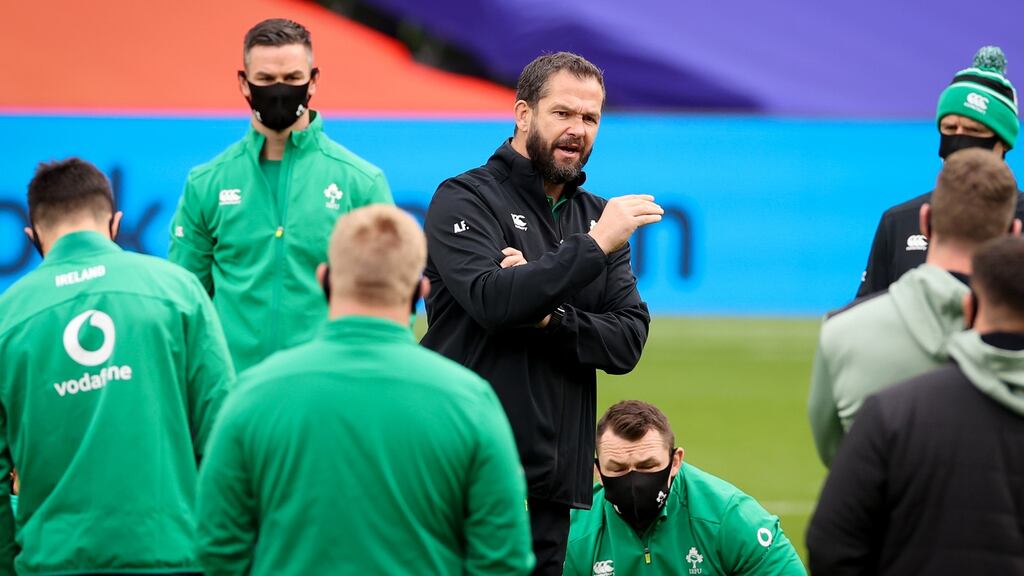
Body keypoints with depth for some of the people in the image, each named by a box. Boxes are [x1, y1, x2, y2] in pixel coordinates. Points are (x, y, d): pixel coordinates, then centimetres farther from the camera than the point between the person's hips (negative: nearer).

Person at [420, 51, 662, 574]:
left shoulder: (596, 216, 14)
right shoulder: (466, 200, -3)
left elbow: (628, 343, 4)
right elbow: (490, 299, -21)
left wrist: (548, 318, -13)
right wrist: (594, 246, -20)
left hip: (553, 480, 5)